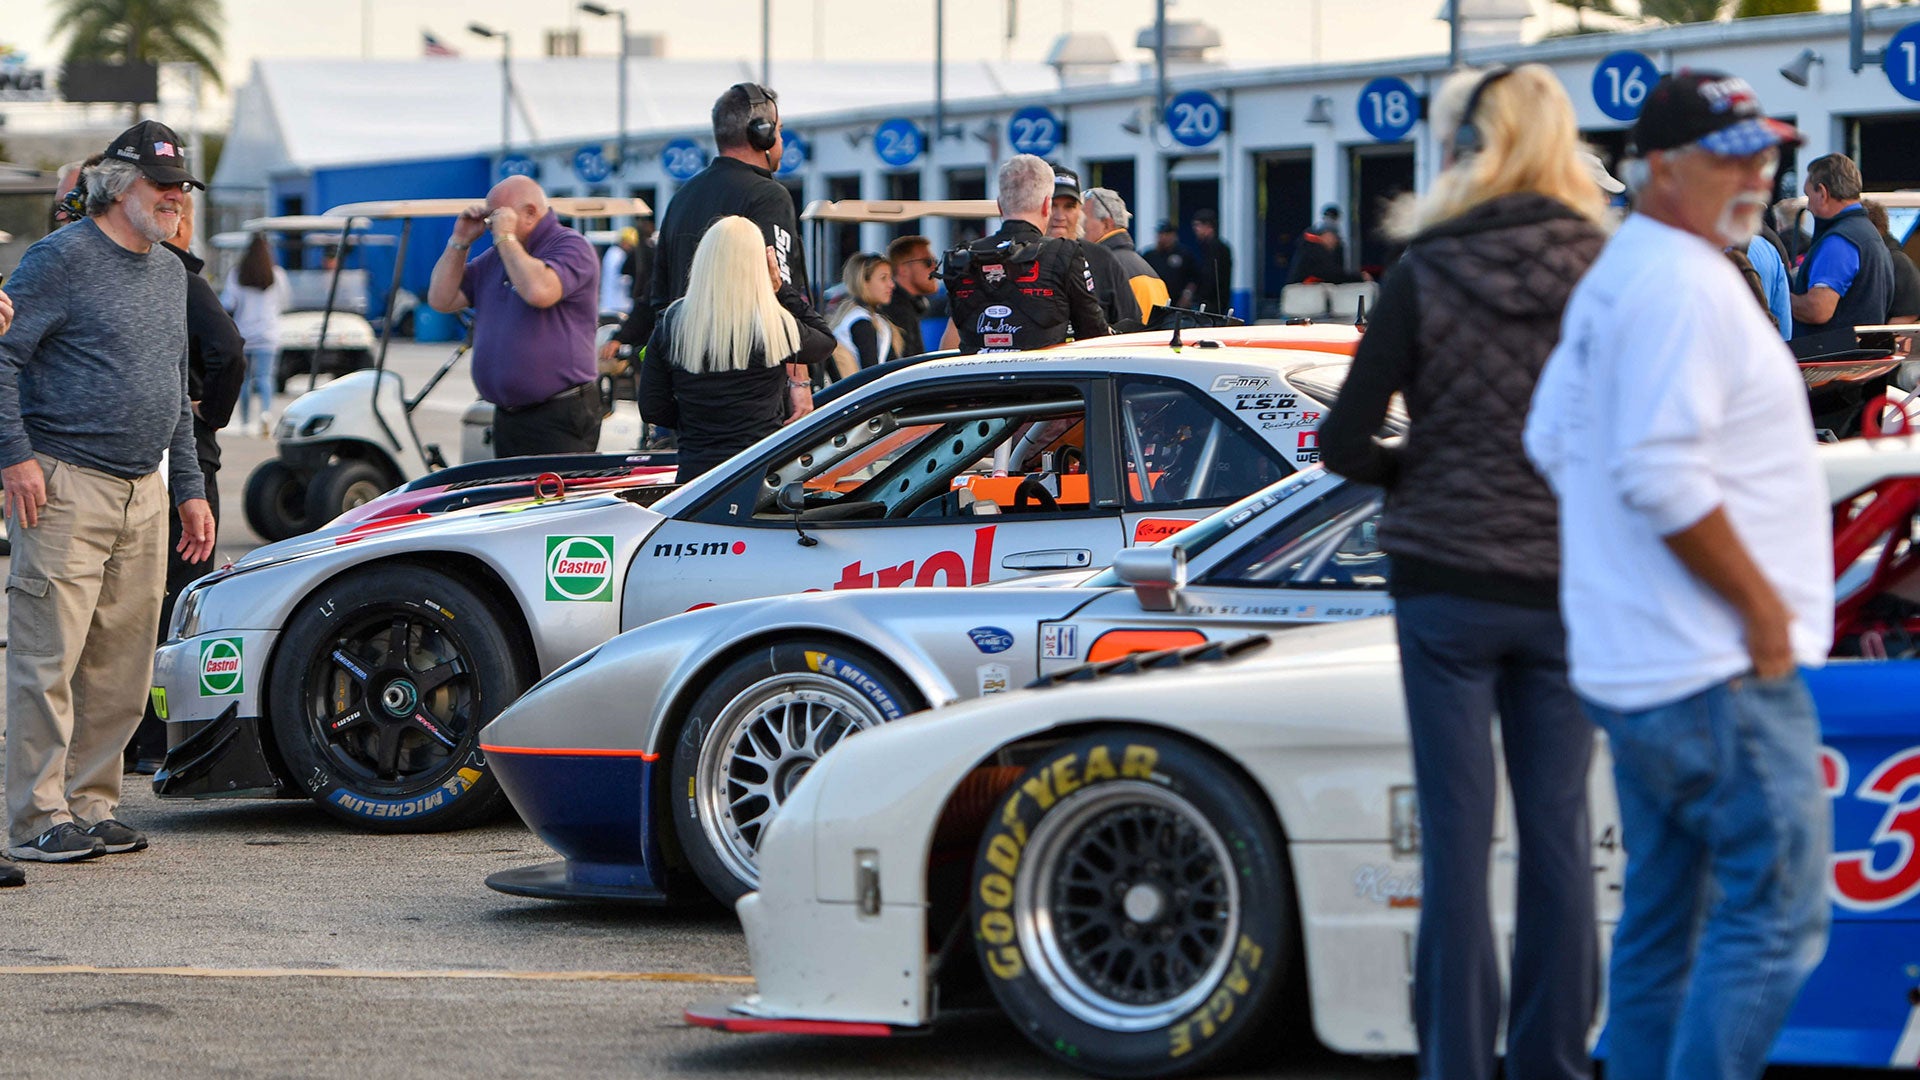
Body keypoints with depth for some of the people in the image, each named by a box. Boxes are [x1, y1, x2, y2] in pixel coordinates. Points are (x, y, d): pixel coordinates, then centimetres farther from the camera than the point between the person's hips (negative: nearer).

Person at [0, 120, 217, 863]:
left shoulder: (170, 273, 18)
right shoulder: (63, 258, -7)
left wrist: (190, 489, 21)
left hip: (144, 495, 8)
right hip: (65, 488, -8)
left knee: (122, 668, 8)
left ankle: (92, 806, 16)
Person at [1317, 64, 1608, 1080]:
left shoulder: (1425, 277, -9)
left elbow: (1343, 443, -8)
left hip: (1446, 584, -2)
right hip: (1566, 586, 2)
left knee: (1456, 831, 5)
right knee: (1557, 832, 9)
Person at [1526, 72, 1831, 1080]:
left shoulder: (1614, 278, 16)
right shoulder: (1682, 286, -16)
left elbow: (1551, 440, 22)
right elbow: (1661, 476, -24)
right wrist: (1760, 602, -16)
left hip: (1631, 659, 11)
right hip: (1720, 665, -11)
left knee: (1661, 916, 15)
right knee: (1776, 912, -9)